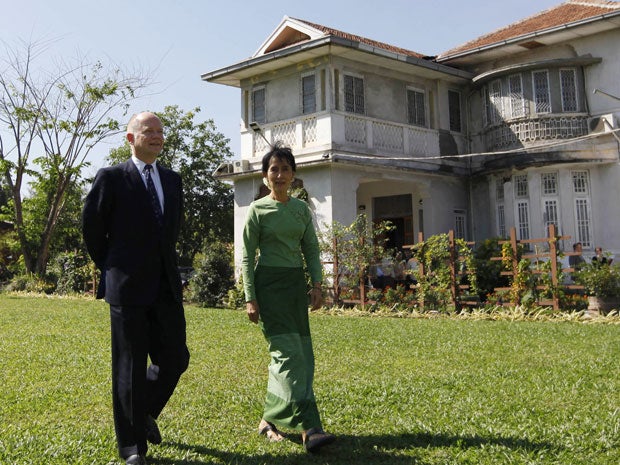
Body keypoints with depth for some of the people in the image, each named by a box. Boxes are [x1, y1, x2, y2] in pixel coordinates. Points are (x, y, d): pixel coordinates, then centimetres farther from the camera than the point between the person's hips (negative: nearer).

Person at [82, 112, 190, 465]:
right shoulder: (112, 178, -4)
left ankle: (146, 411, 34)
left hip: (167, 286, 5)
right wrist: (111, 268, 10)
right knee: (131, 367, 3)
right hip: (128, 288, -5)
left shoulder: (173, 180, 11)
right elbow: (92, 228, 3)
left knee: (175, 358, 5)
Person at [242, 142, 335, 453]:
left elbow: (311, 249, 13)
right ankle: (309, 428, -17)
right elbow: (247, 256, -3)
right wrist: (250, 298, -9)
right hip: (269, 284, -5)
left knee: (301, 353, 3)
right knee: (288, 351, -13)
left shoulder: (302, 209, 10)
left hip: (296, 283, 6)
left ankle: (271, 419, 17)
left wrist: (317, 284, 0)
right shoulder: (258, 209, -2)